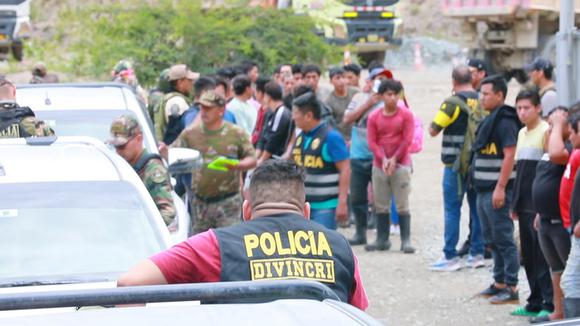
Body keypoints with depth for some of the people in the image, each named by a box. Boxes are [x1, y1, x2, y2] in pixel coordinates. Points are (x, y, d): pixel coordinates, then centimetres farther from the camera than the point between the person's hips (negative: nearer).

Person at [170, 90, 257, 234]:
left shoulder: (236, 133, 0)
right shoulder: (190, 133, 6)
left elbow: (252, 159, 2)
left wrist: (237, 166, -19)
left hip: (228, 202, -3)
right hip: (200, 201, 3)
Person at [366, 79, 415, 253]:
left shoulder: (406, 115, 0)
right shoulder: (374, 117, 6)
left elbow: (407, 140, -5)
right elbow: (372, 142, 1)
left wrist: (394, 159, -11)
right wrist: (383, 159, -12)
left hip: (401, 165, -3)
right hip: (379, 166, 3)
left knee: (402, 206, -5)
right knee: (380, 205, 6)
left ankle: (406, 241, -4)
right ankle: (382, 239, 13)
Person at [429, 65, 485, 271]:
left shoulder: (452, 103, -12)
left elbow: (433, 130, -11)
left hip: (456, 163, -5)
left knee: (452, 209, -1)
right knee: (476, 208, 11)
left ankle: (450, 257, -2)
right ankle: (477, 254, 14)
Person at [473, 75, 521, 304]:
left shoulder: (505, 121, -14)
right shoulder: (490, 120, 16)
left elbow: (510, 155, -20)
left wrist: (500, 188, -23)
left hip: (497, 190, -10)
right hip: (484, 189, 10)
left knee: (504, 238, -7)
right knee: (492, 239, 15)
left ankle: (511, 288, -4)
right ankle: (499, 283, 23)